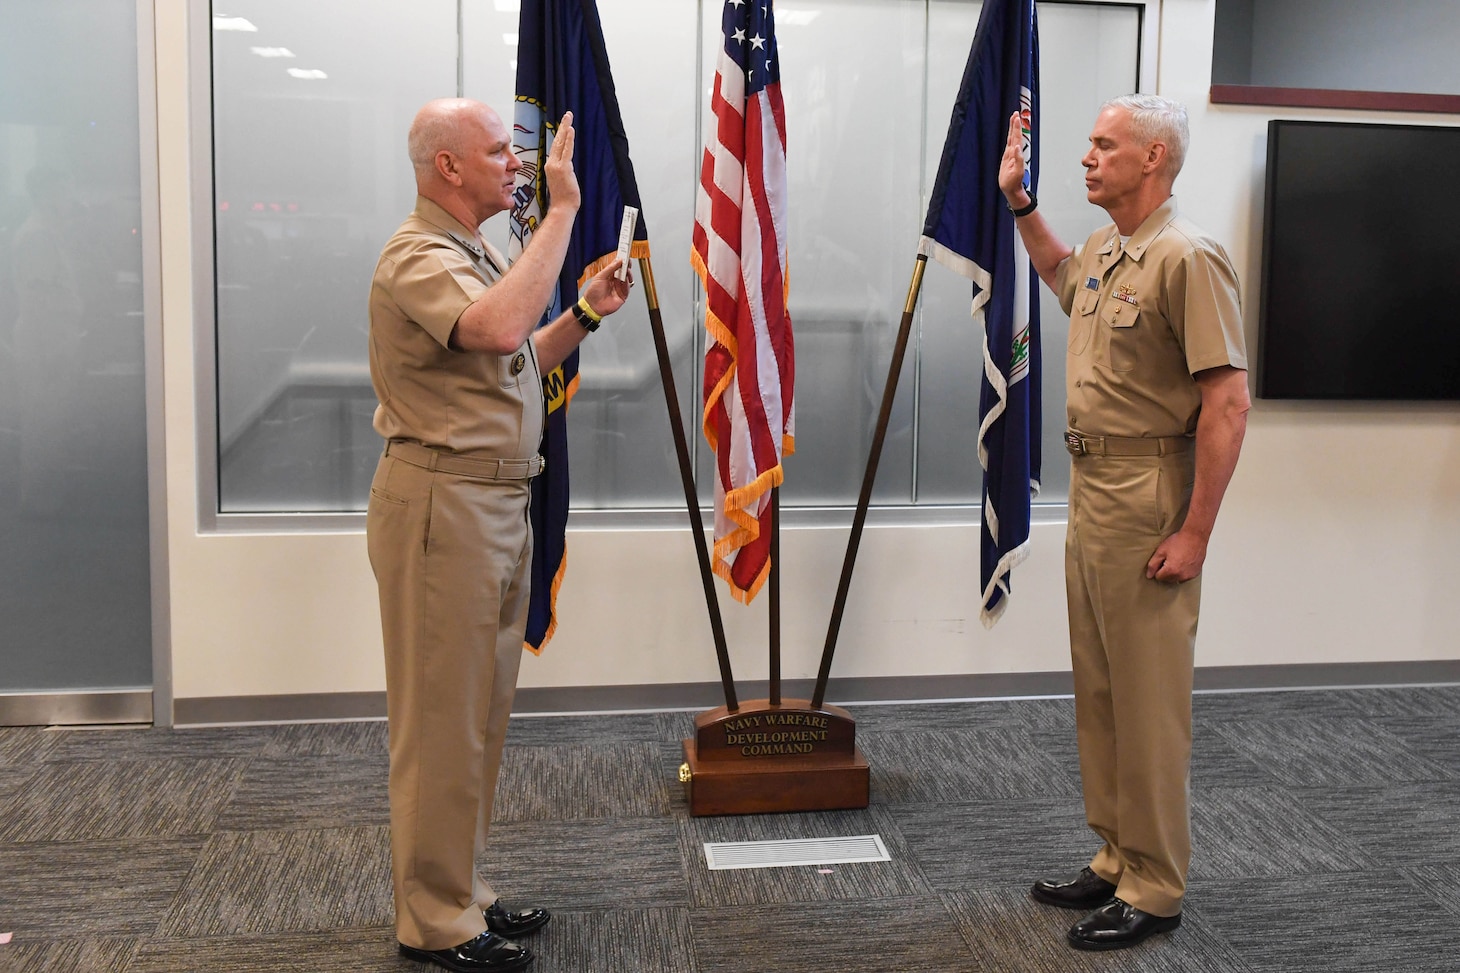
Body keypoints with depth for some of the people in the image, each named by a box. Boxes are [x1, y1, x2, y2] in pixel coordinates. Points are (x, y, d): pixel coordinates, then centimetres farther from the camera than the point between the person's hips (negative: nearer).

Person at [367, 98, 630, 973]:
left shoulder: (475, 253, 18)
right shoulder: (417, 257, -15)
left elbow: (518, 360, 24)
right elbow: (499, 329, -35)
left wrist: (584, 317, 9)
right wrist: (562, 209, -28)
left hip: (495, 505, 10)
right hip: (442, 505, -10)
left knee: (480, 713, 16)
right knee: (441, 718, -2)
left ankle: (463, 893, 28)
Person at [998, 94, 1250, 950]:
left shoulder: (1187, 257, -16)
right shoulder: (1105, 253, 12)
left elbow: (1228, 401, -21)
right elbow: (1060, 272, 40)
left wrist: (1195, 532, -22)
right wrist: (1019, 199, 29)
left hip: (1149, 503, -10)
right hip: (1091, 492, 10)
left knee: (1148, 699, -2)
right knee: (1099, 693, 15)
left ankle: (1155, 889, 9)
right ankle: (1116, 858, 27)